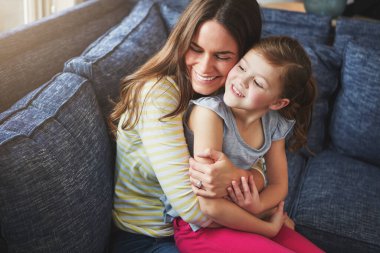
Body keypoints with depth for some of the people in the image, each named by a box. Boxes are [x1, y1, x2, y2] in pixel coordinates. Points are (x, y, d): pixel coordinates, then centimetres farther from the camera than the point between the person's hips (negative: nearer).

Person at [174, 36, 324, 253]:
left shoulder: (275, 121, -5)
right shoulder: (209, 111, -25)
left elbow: (279, 185, 5)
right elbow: (210, 205, -27)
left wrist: (258, 207, -18)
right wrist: (269, 228, -14)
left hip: (238, 218, 6)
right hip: (199, 226, -6)